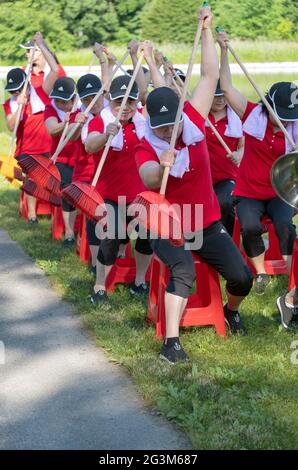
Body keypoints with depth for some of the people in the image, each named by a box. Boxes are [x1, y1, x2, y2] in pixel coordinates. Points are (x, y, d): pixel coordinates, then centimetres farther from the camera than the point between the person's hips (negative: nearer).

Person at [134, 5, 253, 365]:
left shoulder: (193, 124, -8)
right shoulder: (146, 148, -15)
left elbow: (210, 76, -8)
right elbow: (148, 180, -36)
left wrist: (206, 30, -11)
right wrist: (162, 167, -58)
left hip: (208, 224, 3)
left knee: (242, 277, -8)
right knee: (183, 272, -32)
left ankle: (231, 310, 27)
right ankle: (171, 342, -31)